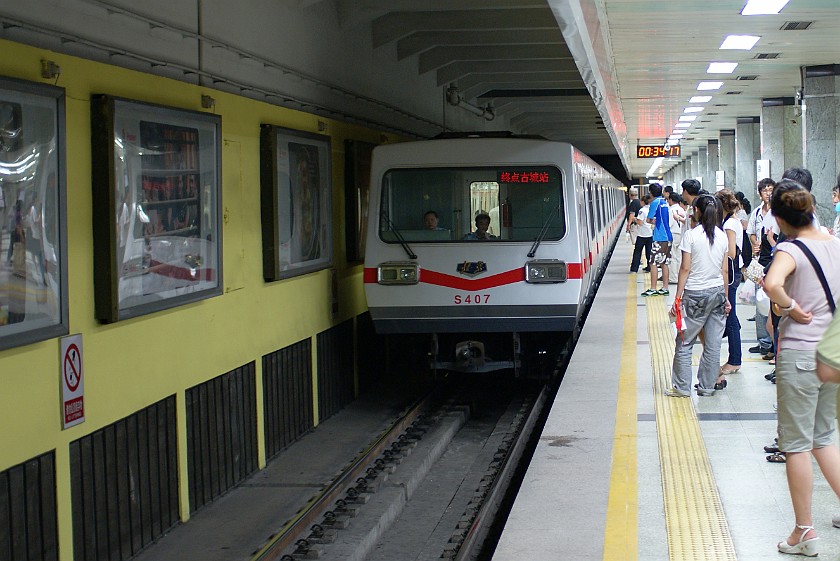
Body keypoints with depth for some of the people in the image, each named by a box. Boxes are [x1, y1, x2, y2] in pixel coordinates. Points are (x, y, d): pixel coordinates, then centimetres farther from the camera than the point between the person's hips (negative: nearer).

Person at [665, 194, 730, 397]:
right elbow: (725, 270, 8)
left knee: (684, 342, 5)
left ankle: (682, 387, 8)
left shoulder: (691, 235, -10)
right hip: (718, 292, 5)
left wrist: (678, 297, -5)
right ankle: (707, 386, 15)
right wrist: (725, 297, 17)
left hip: (695, 294, -5)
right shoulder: (722, 236, 3)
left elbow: (685, 268, -10)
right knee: (713, 344, 8)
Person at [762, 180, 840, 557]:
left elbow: (772, 284, -35)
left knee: (796, 444, 4)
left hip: (799, 353, -6)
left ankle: (804, 532, 11)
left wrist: (791, 307, -18)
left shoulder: (791, 250, -15)